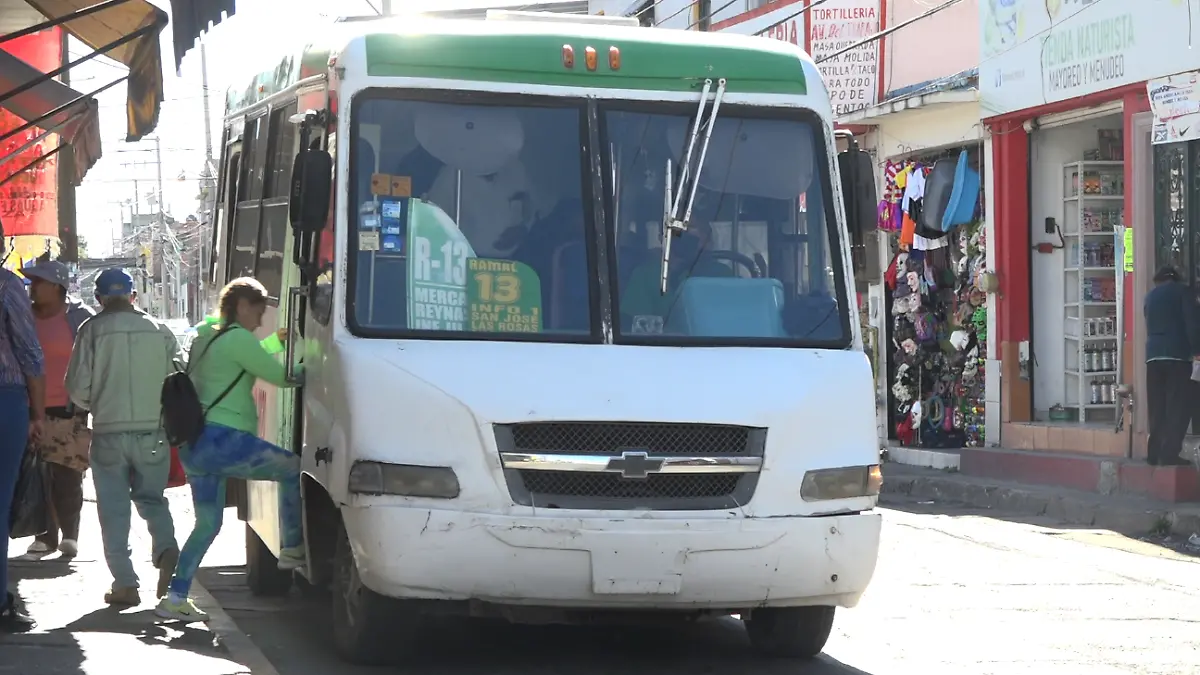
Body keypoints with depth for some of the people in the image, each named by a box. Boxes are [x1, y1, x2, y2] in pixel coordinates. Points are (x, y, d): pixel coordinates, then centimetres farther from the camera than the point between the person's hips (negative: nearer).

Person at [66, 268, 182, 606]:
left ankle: (125, 584, 5)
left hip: (109, 432, -2)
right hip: (153, 432, 2)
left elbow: (78, 387, -5)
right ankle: (166, 549, -8)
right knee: (151, 498, 19)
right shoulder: (159, 331, 4)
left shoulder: (93, 330, -4)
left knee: (114, 509, 8)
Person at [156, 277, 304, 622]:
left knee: (207, 522, 13)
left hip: (195, 444, 10)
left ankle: (176, 597, 9)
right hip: (223, 440, -10)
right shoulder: (238, 339, -10)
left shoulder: (206, 337, 19)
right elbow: (279, 376, -8)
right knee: (293, 470, 4)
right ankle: (292, 549, 9)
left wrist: (277, 340, 36)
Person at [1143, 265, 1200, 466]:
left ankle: (1155, 453, 6)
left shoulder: (1150, 297, 18)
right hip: (1177, 354, -5)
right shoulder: (1182, 291, 3)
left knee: (1157, 408, 9)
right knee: (1178, 406, -6)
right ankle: (1169, 454, -13)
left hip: (1153, 355, 5)